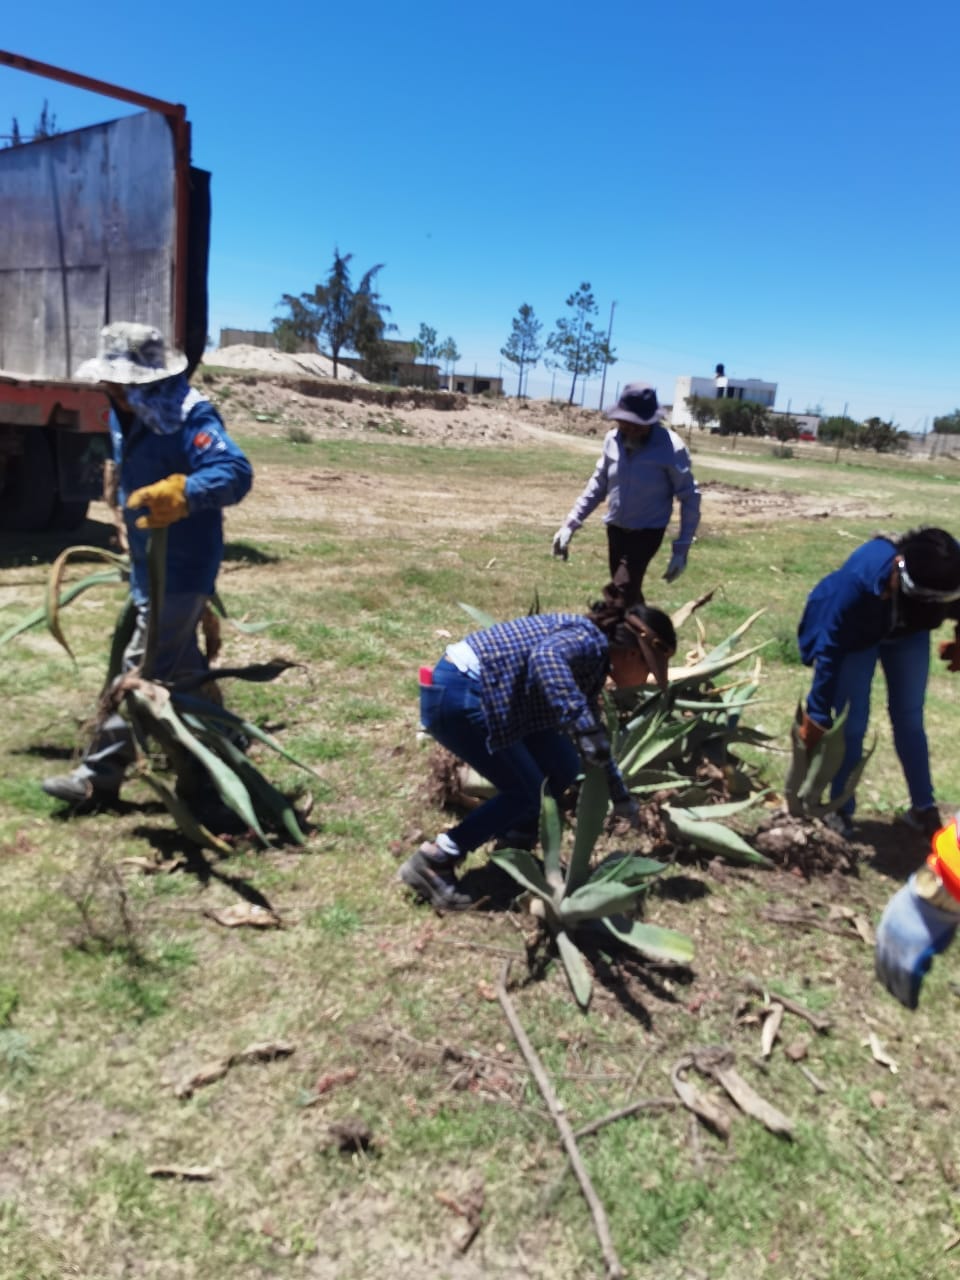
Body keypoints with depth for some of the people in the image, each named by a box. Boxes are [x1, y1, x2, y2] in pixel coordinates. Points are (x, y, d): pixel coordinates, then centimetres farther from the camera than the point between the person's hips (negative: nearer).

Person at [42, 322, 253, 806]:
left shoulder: (188, 417, -23)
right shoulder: (127, 413, 6)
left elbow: (236, 473, -34)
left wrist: (177, 494, -47)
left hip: (181, 567, -10)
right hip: (149, 562, 10)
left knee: (142, 669, -4)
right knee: (180, 665, 21)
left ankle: (100, 774, 5)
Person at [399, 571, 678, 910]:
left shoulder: (593, 662, 16)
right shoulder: (590, 641, -14)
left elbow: (593, 739, 28)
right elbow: (545, 658, -38)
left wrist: (620, 795, 35)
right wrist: (578, 718, -38)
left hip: (480, 694, 10)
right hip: (457, 695, -10)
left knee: (564, 767, 11)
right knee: (524, 792, -3)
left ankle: (514, 850, 28)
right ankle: (432, 862, 2)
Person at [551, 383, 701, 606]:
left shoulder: (670, 448, -20)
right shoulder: (613, 439, -7)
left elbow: (689, 498, -12)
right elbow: (598, 484, 5)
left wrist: (681, 549, -16)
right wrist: (570, 524, -1)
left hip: (648, 531, -5)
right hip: (616, 529, 5)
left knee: (627, 591, -16)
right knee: (624, 589, 15)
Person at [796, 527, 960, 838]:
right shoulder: (856, 581, -43)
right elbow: (831, 650, -32)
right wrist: (817, 714, -27)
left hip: (909, 633, 3)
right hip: (857, 633, -3)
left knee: (909, 718, 8)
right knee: (851, 723, -5)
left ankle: (924, 807, 22)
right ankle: (841, 811, 9)